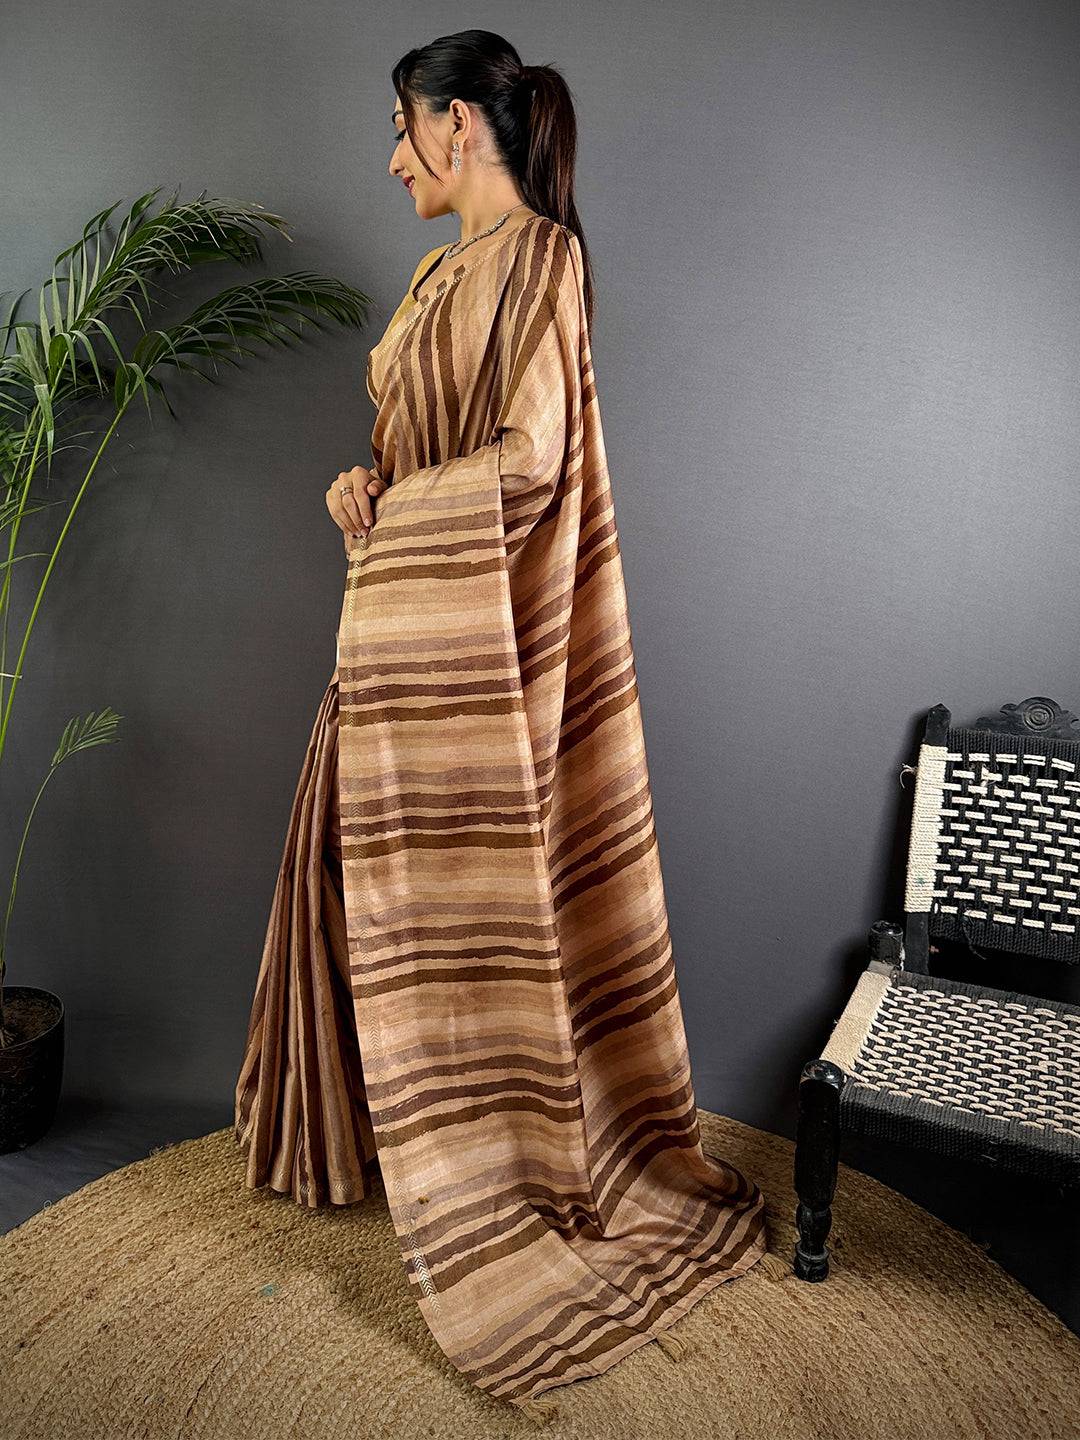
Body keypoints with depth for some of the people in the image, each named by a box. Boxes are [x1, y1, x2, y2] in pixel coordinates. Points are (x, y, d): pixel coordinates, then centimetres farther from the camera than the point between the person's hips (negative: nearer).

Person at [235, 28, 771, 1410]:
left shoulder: (537, 257, -10)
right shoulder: (446, 270, 18)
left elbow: (523, 456, -19)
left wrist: (387, 503, -8)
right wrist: (368, 487, -1)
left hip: (478, 632, -9)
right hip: (407, 619, 9)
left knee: (462, 899, -1)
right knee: (373, 871, 14)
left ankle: (498, 1188, 16)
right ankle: (386, 1127, 31)